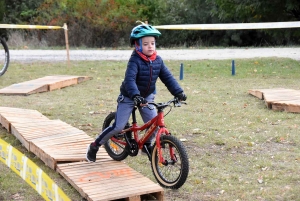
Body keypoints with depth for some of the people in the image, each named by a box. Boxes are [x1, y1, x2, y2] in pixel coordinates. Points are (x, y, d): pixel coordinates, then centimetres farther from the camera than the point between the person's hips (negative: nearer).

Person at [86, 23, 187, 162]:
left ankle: (147, 144, 23)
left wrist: (178, 92, -23)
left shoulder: (158, 60, -7)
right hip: (129, 97, -5)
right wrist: (136, 96, -52)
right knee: (118, 127, -6)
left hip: (146, 96, 5)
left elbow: (167, 77, -10)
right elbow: (130, 79, -37)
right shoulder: (135, 60, -25)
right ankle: (94, 146, 11)